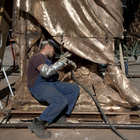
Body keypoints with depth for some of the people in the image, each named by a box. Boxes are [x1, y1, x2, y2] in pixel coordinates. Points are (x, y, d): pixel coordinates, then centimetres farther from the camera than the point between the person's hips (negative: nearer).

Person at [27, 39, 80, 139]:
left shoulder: (47, 59, 22)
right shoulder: (37, 57, -11)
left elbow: (53, 70, 36)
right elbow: (46, 72, -28)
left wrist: (62, 59, 26)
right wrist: (62, 62, -19)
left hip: (52, 83, 10)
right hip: (40, 86, -10)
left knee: (75, 89, 2)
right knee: (61, 101, -32)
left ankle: (60, 116, -3)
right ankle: (37, 124, -17)